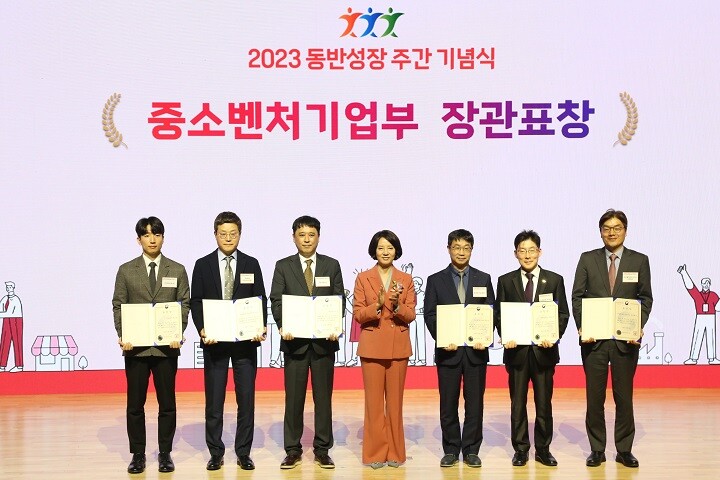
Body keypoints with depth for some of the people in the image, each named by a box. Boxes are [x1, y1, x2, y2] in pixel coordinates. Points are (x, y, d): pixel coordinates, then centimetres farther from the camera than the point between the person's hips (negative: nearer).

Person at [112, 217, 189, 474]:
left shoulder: (177, 270, 7)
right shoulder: (126, 270, 7)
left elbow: (184, 305, 4)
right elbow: (118, 306, 4)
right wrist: (122, 336, -9)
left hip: (167, 346, 0)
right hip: (136, 346, 0)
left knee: (167, 403, 5)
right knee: (135, 404, 4)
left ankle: (165, 453, 15)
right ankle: (138, 454, 14)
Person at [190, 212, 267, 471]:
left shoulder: (251, 264, 7)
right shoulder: (203, 265, 4)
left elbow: (260, 300, 5)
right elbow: (196, 302, 2)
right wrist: (202, 329, -13)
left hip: (246, 341, 1)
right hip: (214, 342, -1)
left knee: (246, 398, 4)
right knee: (214, 399, 4)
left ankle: (243, 452, 13)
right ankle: (216, 453, 14)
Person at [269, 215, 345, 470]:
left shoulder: (332, 265, 8)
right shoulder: (283, 266, 6)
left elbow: (339, 300, 5)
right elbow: (276, 300, 1)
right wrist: (283, 327, -14)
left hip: (324, 339, 1)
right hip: (295, 340, -1)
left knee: (323, 397, 5)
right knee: (294, 397, 3)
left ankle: (322, 450, 13)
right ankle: (293, 451, 11)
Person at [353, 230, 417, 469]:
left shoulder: (406, 279, 7)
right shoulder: (363, 278, 3)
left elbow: (411, 315, 1)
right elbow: (358, 314, -3)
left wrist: (397, 305, -18)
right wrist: (378, 305, -20)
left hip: (398, 346, 1)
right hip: (372, 345, -1)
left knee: (395, 400, 5)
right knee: (374, 401, -1)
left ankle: (395, 452, 13)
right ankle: (375, 453, 7)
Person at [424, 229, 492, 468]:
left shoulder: (483, 279, 9)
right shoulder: (436, 280, 6)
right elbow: (429, 314, 1)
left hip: (476, 349, 1)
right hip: (448, 350, -1)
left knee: (474, 403, 3)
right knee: (448, 404, 4)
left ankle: (471, 450, 12)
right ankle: (451, 450, 14)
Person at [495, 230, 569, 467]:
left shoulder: (554, 280, 5)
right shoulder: (505, 281, 5)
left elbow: (563, 314, 3)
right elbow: (499, 314, 5)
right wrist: (505, 337, -12)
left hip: (544, 349, 0)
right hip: (516, 349, 0)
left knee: (544, 403, 6)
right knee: (517, 403, 6)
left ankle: (543, 449, 17)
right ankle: (520, 449, 16)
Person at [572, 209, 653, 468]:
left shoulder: (640, 261, 4)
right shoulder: (587, 259, 5)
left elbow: (645, 299, 5)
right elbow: (577, 296, 3)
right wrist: (582, 327, -9)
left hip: (626, 339, 0)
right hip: (594, 338, 0)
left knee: (624, 396, 6)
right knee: (594, 396, 5)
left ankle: (624, 450, 16)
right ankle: (597, 450, 15)